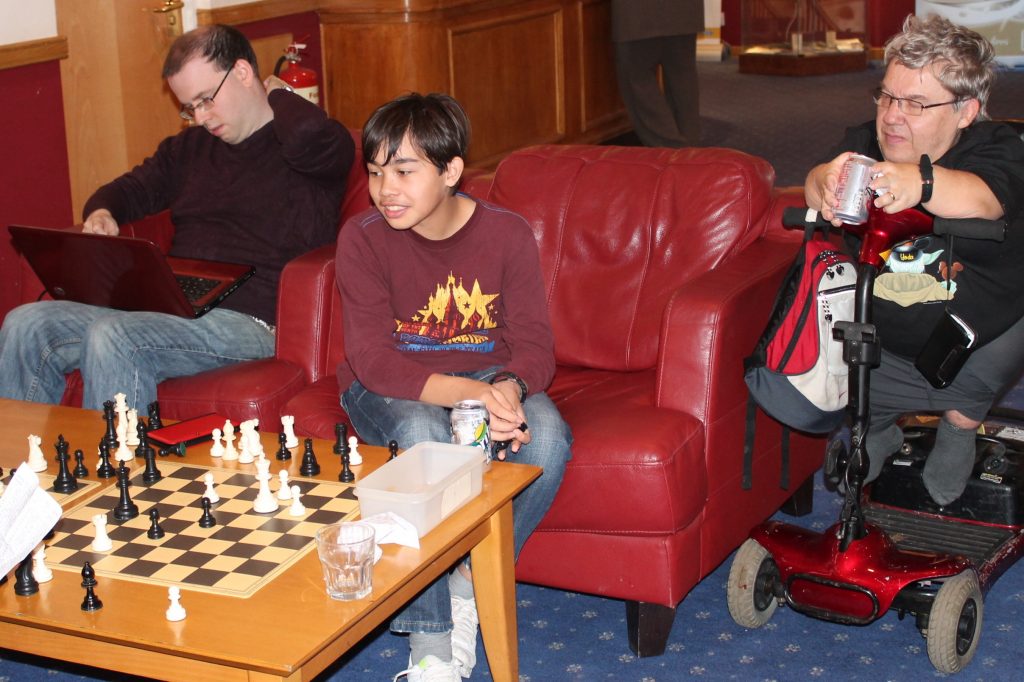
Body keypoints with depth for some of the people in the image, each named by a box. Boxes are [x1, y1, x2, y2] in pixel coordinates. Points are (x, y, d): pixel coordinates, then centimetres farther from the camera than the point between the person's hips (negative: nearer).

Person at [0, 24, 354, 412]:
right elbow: (133, 188, 36)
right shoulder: (189, 147, 25)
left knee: (111, 339, -32)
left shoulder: (294, 138, 0)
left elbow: (312, 139, -26)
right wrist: (101, 212, 10)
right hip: (170, 308, 8)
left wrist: (277, 95, -2)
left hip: (249, 320, -8)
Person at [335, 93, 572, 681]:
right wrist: (471, 394, -38)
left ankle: (469, 584, -8)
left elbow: (534, 344, -10)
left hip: (490, 378, 2)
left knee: (548, 436, -30)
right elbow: (375, 360, -22)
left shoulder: (508, 234, -9)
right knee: (424, 436, -37)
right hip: (390, 389, -2)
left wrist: (509, 388, -35)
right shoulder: (363, 240, -14)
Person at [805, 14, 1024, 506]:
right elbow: (816, 185, -28)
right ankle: (878, 429, 20)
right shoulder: (866, 142, -7)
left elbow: (981, 200, -42)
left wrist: (920, 181, -66)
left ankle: (959, 426, 17)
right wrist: (829, 182, -55)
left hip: (980, 342, -2)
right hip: (884, 346, 3)